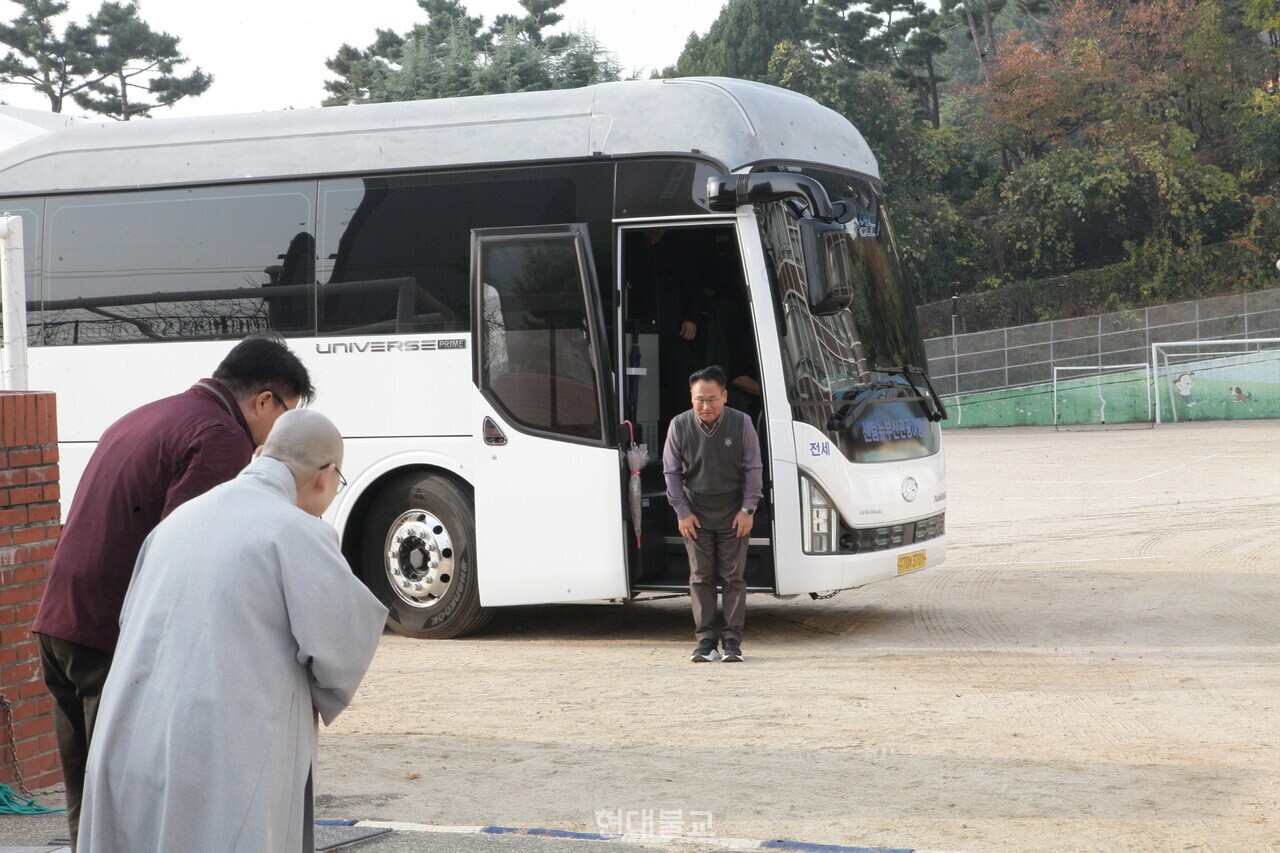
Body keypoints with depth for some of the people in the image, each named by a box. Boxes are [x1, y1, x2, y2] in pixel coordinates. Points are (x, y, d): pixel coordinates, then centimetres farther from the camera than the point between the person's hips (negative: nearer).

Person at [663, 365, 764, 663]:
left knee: (733, 576, 1)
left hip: (733, 514, -1)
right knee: (700, 577, 3)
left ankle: (732, 639, 5)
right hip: (696, 514, 1)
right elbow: (671, 471, 0)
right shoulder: (679, 426, -8)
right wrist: (682, 512, -3)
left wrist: (748, 509, -7)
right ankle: (706, 638, 9)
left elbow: (753, 468, -2)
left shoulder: (741, 424, -10)